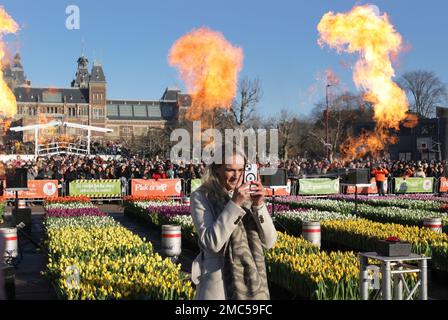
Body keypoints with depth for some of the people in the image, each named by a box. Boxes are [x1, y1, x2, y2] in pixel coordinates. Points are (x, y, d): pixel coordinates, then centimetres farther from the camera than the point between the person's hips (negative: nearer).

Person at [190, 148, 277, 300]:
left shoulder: (248, 196, 4)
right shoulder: (201, 197, -6)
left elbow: (269, 242, 0)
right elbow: (212, 243, -17)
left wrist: (258, 205, -12)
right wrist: (234, 204, -20)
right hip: (219, 283, -3)